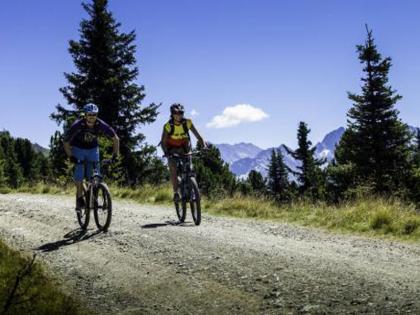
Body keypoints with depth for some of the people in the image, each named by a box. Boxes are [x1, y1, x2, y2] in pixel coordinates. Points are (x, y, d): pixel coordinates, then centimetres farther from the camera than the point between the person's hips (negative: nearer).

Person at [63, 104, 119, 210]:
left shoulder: (101, 125, -24)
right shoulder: (77, 125, -29)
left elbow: (115, 139, -14)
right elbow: (66, 142, -20)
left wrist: (115, 154, -22)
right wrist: (70, 156, -29)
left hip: (93, 149, 2)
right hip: (78, 148, -2)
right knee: (79, 174, -13)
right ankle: (79, 198, 1)